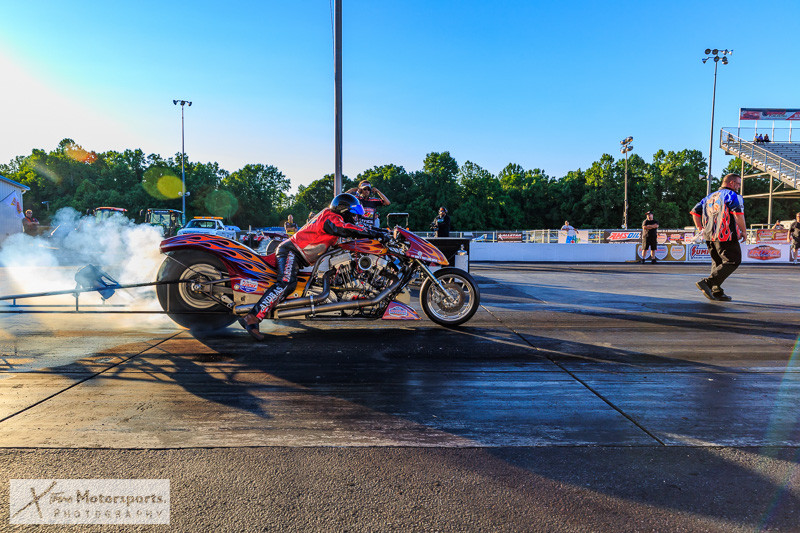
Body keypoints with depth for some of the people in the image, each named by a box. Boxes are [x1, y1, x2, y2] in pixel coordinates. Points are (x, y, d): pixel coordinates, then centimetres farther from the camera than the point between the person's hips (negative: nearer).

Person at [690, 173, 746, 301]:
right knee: (732, 261, -4)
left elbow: (695, 212, 16)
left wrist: (700, 229, 19)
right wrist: (744, 231, -6)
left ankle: (717, 292, 10)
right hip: (726, 235, -8)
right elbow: (738, 214, -15)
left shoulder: (710, 196, 21)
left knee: (718, 263, 14)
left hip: (709, 236, 8)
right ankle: (708, 282, -19)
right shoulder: (733, 195, -1)